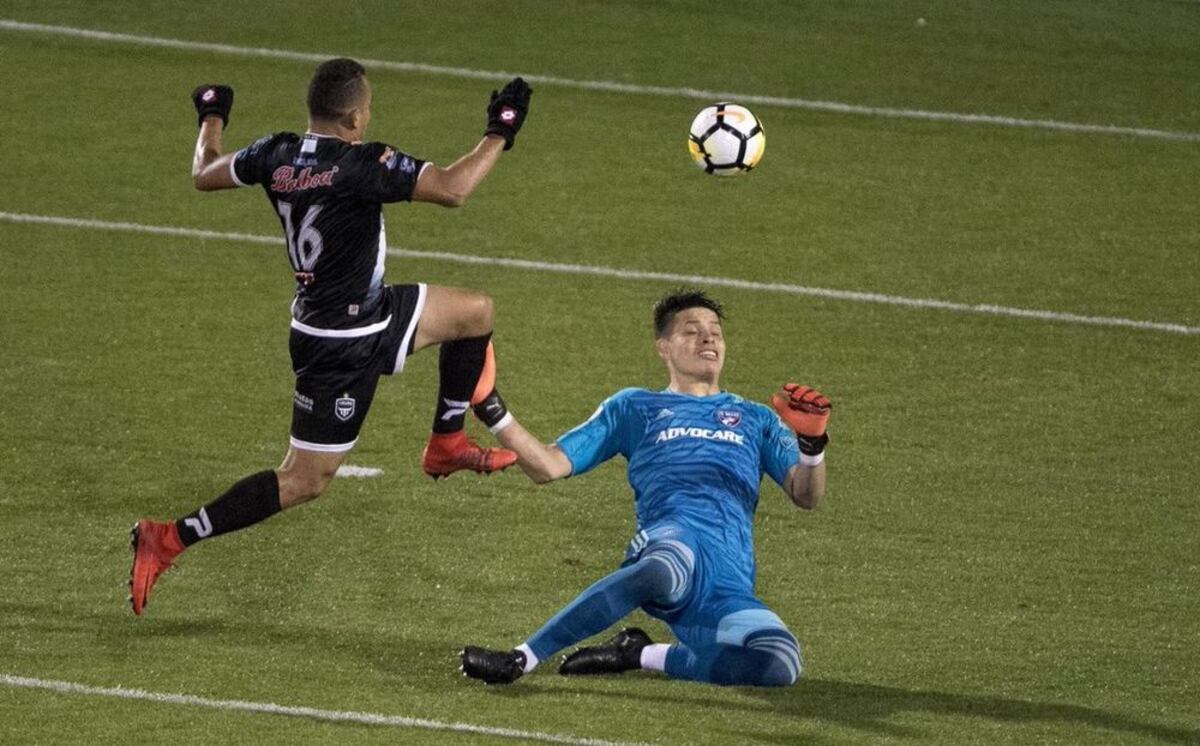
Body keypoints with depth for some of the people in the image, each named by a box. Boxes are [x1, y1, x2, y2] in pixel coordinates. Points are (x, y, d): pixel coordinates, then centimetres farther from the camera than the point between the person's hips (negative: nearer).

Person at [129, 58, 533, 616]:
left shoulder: (276, 155, -5)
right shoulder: (361, 165, -27)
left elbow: (205, 174, 11)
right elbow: (452, 189, -33)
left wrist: (211, 119, 31)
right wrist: (500, 134, -19)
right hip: (342, 347, -9)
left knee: (475, 312, 20)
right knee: (305, 480, -1)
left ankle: (447, 444, 33)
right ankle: (170, 539, -1)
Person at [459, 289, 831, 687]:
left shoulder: (755, 419, 31)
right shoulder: (634, 407, 27)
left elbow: (805, 495, 18)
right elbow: (548, 466, 20)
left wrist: (811, 442, -2)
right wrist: (494, 415, 7)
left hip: (731, 586, 2)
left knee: (782, 665, -31)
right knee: (665, 568, -44)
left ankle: (640, 655, -12)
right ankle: (520, 658, -43)